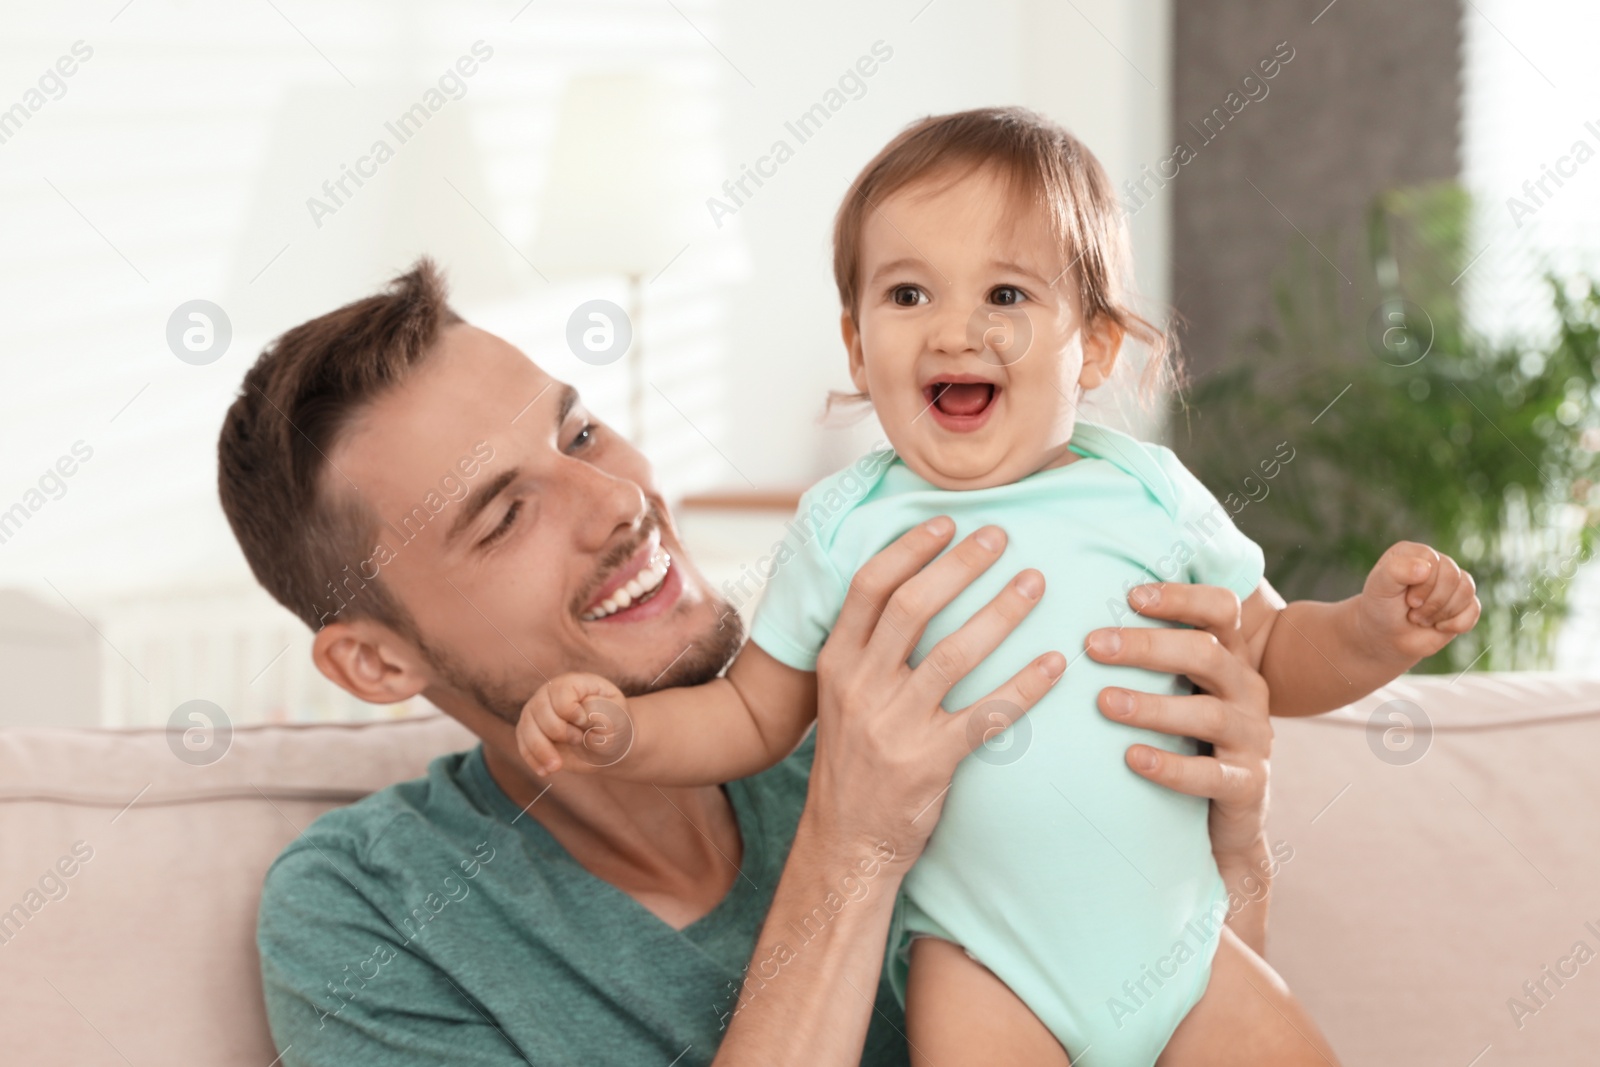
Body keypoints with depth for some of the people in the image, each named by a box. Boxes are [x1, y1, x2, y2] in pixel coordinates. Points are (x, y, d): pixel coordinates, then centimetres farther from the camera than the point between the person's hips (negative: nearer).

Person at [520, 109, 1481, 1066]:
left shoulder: (1148, 493, -2)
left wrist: (1373, 634, -11)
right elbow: (754, 715, 8)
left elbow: (1272, 655, 9)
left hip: (1179, 942, 2)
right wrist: (623, 730, -9)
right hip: (984, 966, -2)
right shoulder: (849, 528, -3)